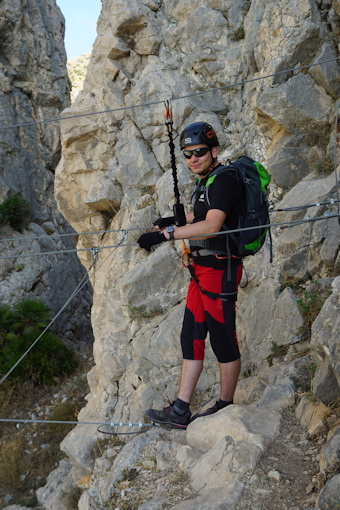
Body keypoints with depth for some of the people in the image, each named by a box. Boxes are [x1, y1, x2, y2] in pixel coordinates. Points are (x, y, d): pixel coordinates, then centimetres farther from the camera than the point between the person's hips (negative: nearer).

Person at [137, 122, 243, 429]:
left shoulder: (225, 180, -14)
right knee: (192, 337, 9)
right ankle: (180, 411, 15)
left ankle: (226, 408, 19)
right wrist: (176, 220, 37)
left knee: (224, 340, 2)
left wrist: (165, 235, -29)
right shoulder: (206, 182, 16)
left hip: (221, 270, -10)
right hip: (201, 269, 10)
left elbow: (212, 225, -27)